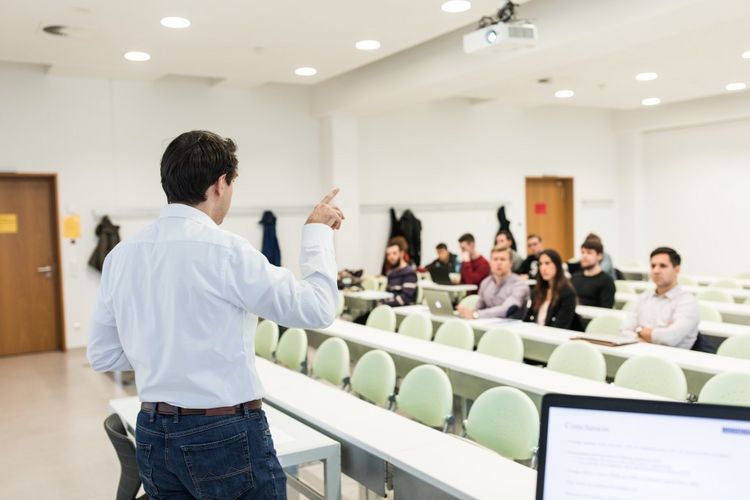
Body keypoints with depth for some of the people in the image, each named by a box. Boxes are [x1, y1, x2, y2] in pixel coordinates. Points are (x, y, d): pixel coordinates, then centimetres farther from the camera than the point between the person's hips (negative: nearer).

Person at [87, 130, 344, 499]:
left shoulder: (121, 255, 1)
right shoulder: (224, 251, -18)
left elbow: (102, 355, 8)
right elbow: (318, 309, -12)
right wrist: (317, 231, 0)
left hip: (152, 437, 6)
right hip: (226, 437, -6)